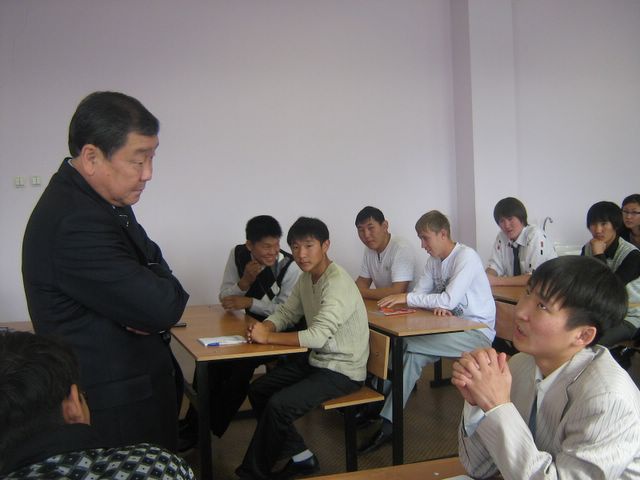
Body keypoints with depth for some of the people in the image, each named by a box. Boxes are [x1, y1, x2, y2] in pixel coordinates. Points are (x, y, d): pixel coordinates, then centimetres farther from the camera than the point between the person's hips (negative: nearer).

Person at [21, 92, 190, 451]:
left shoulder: (103, 199, 3)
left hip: (133, 386, 9)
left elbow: (153, 264, 9)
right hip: (118, 410, -9)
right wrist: (168, 291, -5)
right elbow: (165, 307, -28)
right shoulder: (75, 225, -28)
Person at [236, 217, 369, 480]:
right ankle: (301, 457, 15)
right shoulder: (306, 278, 4)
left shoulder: (338, 283, -24)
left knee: (278, 404, -22)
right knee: (258, 390, 6)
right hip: (316, 360, 9)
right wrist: (263, 326, -13)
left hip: (342, 370, -9)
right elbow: (285, 312, 10)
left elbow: (318, 336, -32)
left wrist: (268, 337, -26)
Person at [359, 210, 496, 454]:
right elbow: (420, 293, 3)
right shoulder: (434, 260, 11)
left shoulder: (466, 257, -16)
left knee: (408, 344, -23)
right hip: (452, 327, 7)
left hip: (478, 331, -7)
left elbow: (449, 300, -25)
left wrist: (406, 298, -21)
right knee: (414, 355, -19)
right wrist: (435, 305, -19)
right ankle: (388, 424, -14)